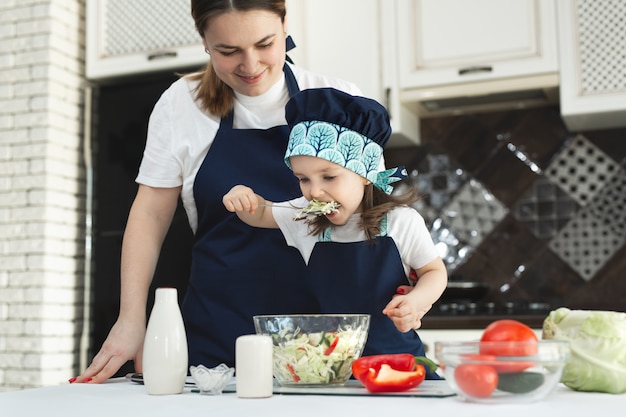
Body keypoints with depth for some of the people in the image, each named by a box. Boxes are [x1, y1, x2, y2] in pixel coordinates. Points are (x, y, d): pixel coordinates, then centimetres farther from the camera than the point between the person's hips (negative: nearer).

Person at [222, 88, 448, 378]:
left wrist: (416, 300, -17)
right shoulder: (304, 217, 1)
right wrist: (244, 197, -4)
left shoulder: (401, 222, -9)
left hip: (397, 357, -2)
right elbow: (261, 214, 19)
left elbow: (435, 271, 4)